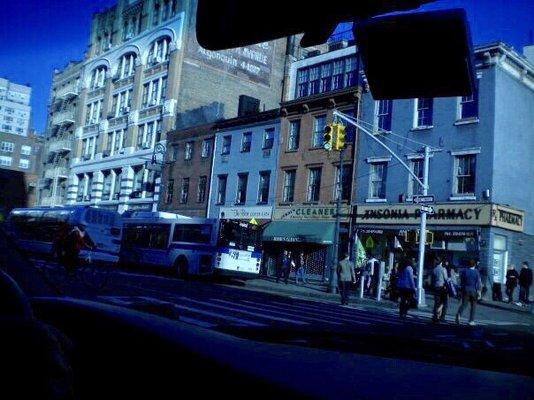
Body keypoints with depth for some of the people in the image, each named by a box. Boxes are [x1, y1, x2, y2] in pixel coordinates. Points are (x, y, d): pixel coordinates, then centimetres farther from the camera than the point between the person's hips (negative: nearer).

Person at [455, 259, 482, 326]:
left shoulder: (464, 271, 2)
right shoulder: (476, 272, -4)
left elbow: (461, 282, 6)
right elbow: (478, 283, -7)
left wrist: (462, 289, 14)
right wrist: (479, 292, -5)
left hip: (465, 290, 2)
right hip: (473, 291, -2)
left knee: (463, 304, 2)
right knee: (473, 306, 9)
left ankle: (459, 314, -26)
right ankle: (471, 321, 9)